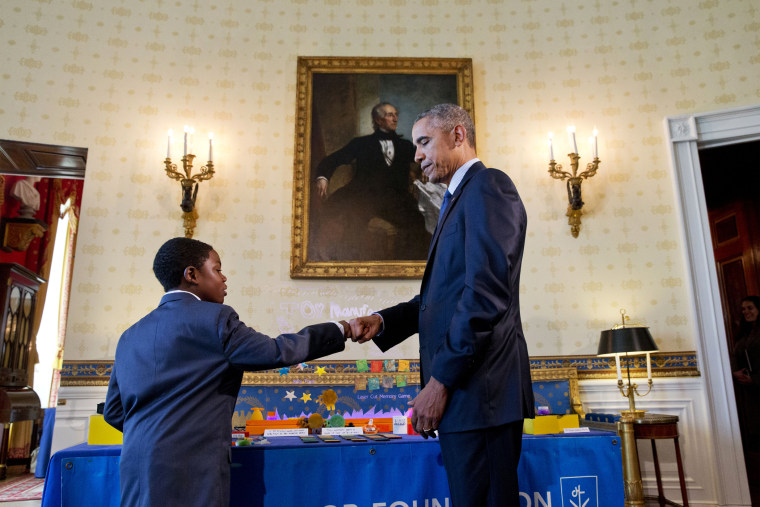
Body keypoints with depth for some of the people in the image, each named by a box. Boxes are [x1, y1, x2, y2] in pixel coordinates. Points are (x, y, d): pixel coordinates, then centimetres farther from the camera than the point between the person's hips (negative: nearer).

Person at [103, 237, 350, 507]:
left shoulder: (131, 336, 12)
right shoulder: (214, 318, -8)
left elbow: (114, 411, 16)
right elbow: (277, 352, -8)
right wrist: (339, 330, 4)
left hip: (135, 472, 7)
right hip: (190, 469, -7)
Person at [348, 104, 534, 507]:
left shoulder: (487, 186, -7)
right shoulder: (458, 200, 23)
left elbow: (487, 292, -19)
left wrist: (440, 380, -18)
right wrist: (382, 321, 7)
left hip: (478, 386, -9)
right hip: (462, 387, 9)